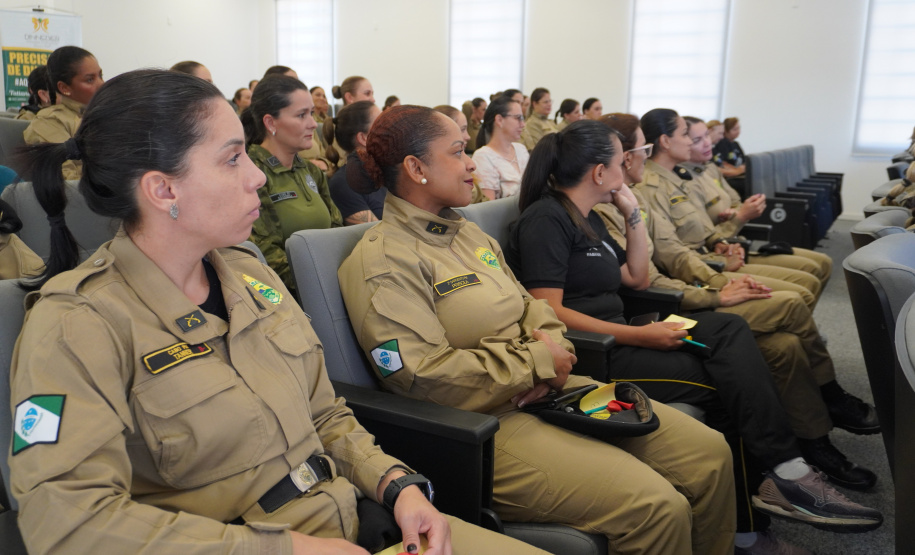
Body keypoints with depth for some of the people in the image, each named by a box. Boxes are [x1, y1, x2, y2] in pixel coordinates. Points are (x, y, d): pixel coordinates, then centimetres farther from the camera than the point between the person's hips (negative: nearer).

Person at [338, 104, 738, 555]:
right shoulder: (383, 262, -11)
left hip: (549, 390, 9)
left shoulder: (467, 233, 17)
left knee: (709, 454, 1)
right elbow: (425, 378, -20)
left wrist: (549, 341, -3)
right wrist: (537, 363, -13)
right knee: (656, 508, -22)